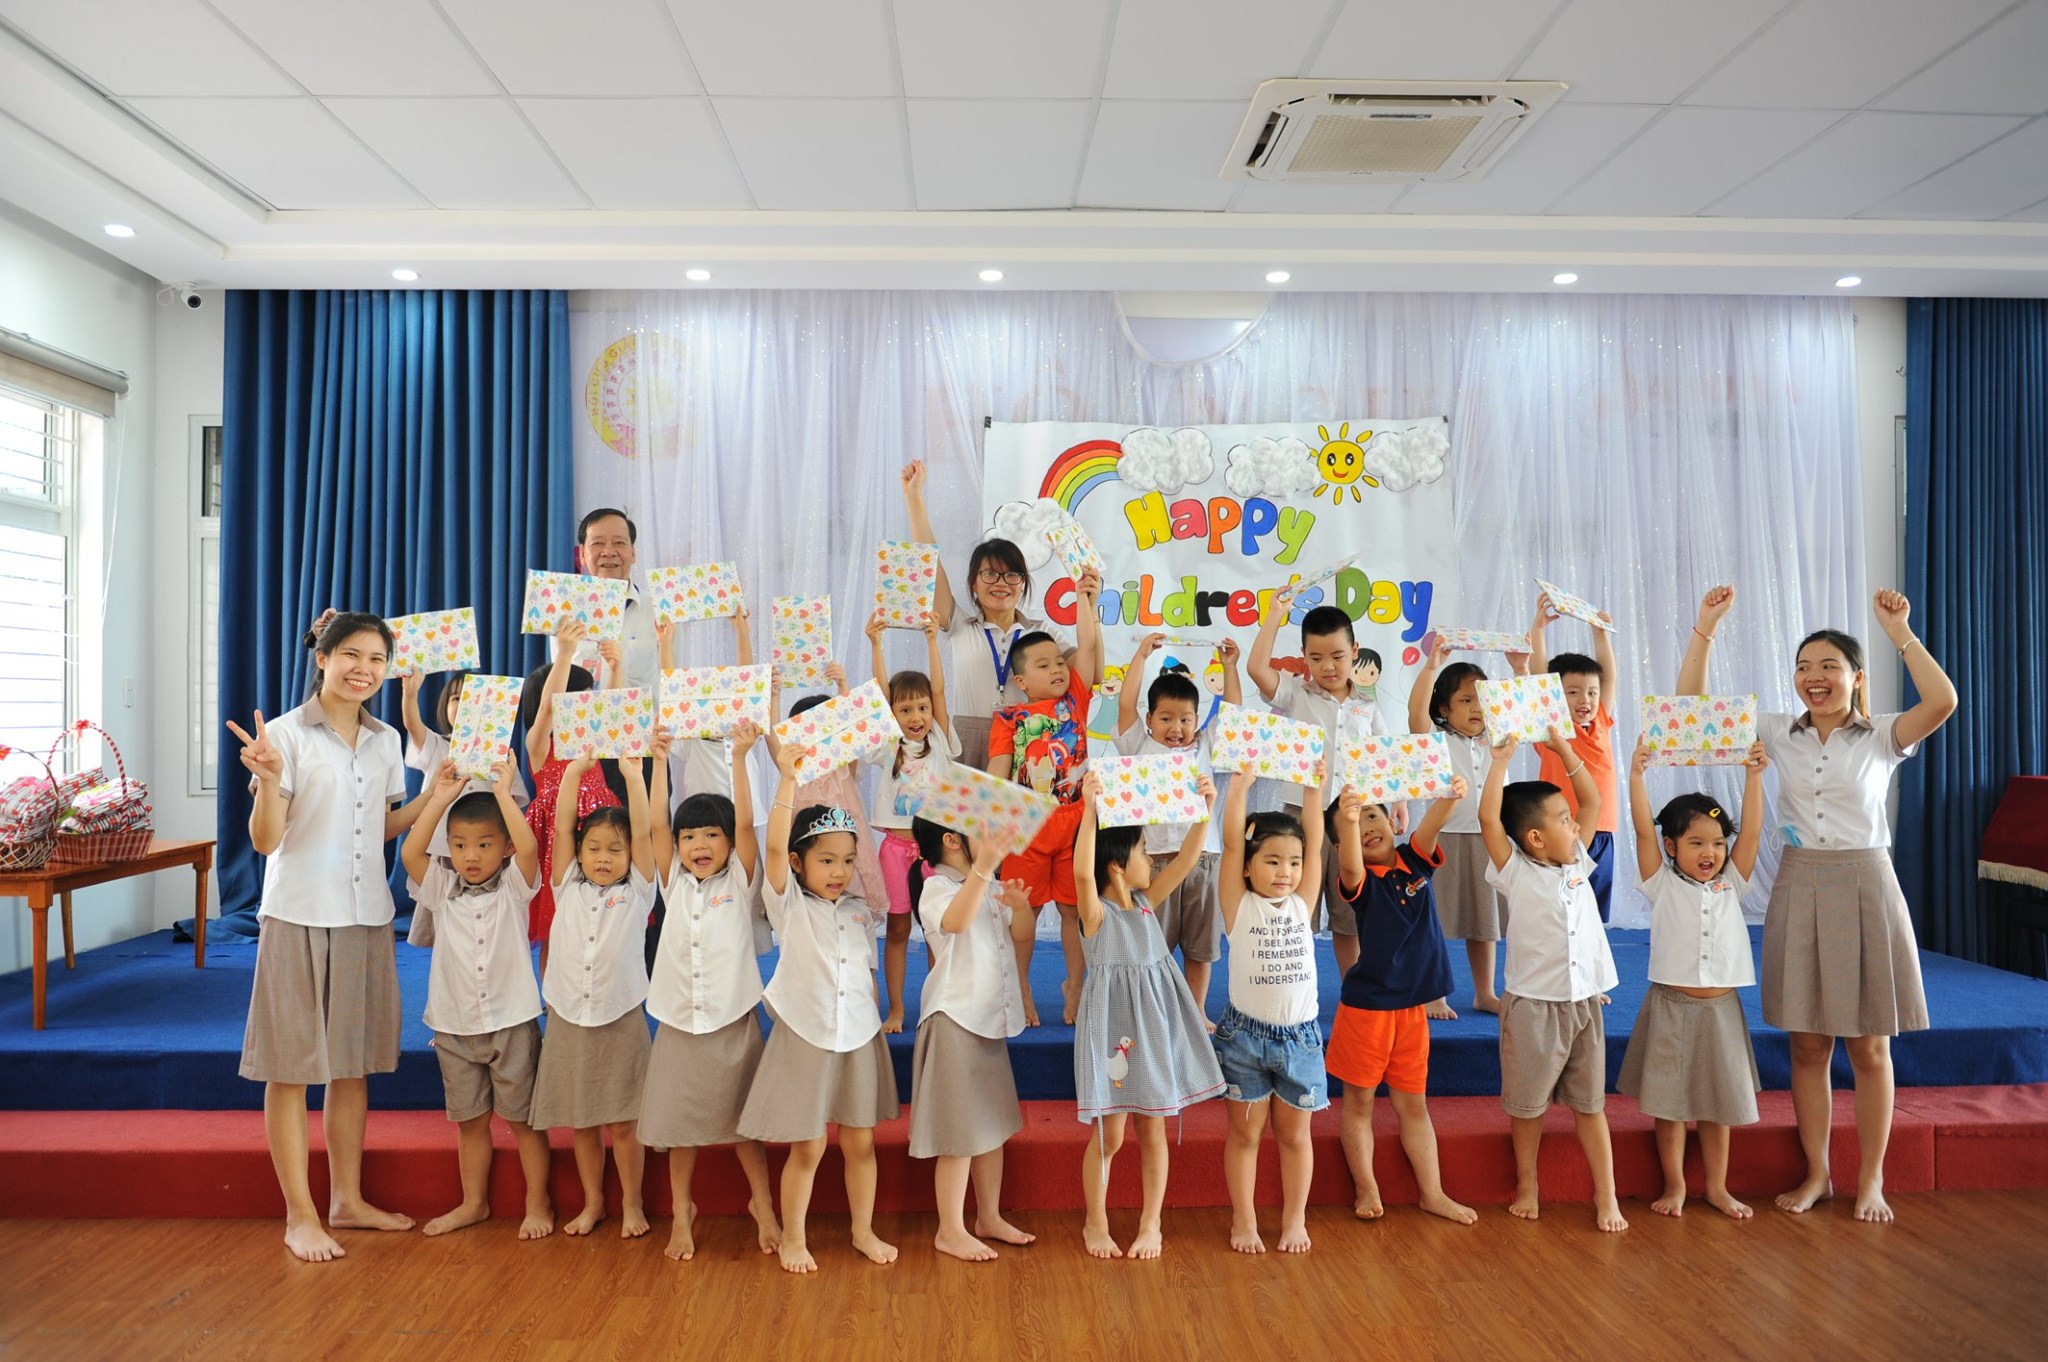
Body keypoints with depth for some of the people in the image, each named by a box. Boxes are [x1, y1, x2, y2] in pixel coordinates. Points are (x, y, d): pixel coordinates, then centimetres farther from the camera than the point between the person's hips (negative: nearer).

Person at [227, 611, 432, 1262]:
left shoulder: (386, 739, 9)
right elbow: (265, 841, -11)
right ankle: (300, 1215, 14)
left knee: (353, 1061, 13)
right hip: (300, 915, -5)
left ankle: (347, 1200, 25)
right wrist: (268, 779, -27)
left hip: (366, 915, 6)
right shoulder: (287, 734, -9)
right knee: (293, 1066, 3)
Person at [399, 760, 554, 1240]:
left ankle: (538, 1204, 19)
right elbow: (411, 853, -12)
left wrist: (503, 792, -21)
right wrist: (441, 798, -14)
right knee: (470, 1120, 15)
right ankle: (474, 1203, 31)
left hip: (511, 1023, -3)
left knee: (523, 1119, 5)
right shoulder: (440, 889, 3)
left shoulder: (513, 888, -5)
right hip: (455, 1025, 3)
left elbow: (529, 847, -23)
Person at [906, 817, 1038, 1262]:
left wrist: (1020, 903, -11)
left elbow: (1020, 930, 10)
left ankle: (989, 1217, 30)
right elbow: (957, 920, -38)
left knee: (993, 1124, 17)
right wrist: (982, 869, -48)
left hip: (991, 1017, 9)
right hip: (955, 1019, -8)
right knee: (961, 1131, -1)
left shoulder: (988, 886, 9)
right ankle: (950, 1231, 13)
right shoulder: (937, 886, -17)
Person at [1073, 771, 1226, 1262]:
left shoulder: (1146, 901, 5)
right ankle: (1095, 1223, 24)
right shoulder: (1096, 911, -12)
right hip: (1113, 1024, -5)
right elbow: (1082, 873, -33)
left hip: (1156, 1022, 5)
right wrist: (1090, 810, -41)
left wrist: (1205, 809, -13)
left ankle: (1150, 1223, 26)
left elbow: (1185, 860, -2)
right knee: (1110, 1134, 4)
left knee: (1153, 1130, 11)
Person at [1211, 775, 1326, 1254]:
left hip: (1300, 1034, 3)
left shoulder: (1301, 903, 3)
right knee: (1245, 1132, 9)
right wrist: (1241, 783, -15)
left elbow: (1315, 842, -1)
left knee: (1294, 1133, 13)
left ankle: (1294, 1219, 27)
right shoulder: (1239, 905, -5)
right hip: (1245, 1033, -2)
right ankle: (1244, 1221, 22)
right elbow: (1231, 840, -13)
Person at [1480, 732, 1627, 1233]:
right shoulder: (1515, 872, -8)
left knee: (1590, 1103, 11)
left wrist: (1563, 749, 2)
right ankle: (1526, 1185, 24)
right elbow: (1488, 818, -20)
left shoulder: (1578, 862, 7)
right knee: (1528, 1103, 9)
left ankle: (1606, 1194, 19)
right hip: (1534, 1005, -4)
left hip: (1586, 1002, 4)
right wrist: (1501, 759, -18)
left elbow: (1593, 802, 8)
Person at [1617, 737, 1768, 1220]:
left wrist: (1754, 775, -9)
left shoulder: (1731, 886, 6)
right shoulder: (1662, 885, -2)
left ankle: (1717, 1187, 25)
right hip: (1671, 1005, -2)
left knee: (1718, 1103, 12)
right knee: (1668, 1103, 5)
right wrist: (1636, 774, -19)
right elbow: (1643, 828, -12)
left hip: (1721, 1008, 3)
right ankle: (1674, 1185, 19)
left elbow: (1752, 833, -2)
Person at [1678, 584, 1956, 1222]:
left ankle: (1871, 1180, 21)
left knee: (1869, 1048, 7)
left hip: (1864, 887, -2)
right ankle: (1816, 1174, 22)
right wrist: (1706, 626, -7)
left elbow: (1942, 701, -22)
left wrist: (1900, 631, -22)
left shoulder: (1881, 736, -2)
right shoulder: (1779, 734, 5)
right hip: (1800, 886, 2)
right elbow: (1692, 703, -1)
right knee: (1807, 1045, 8)